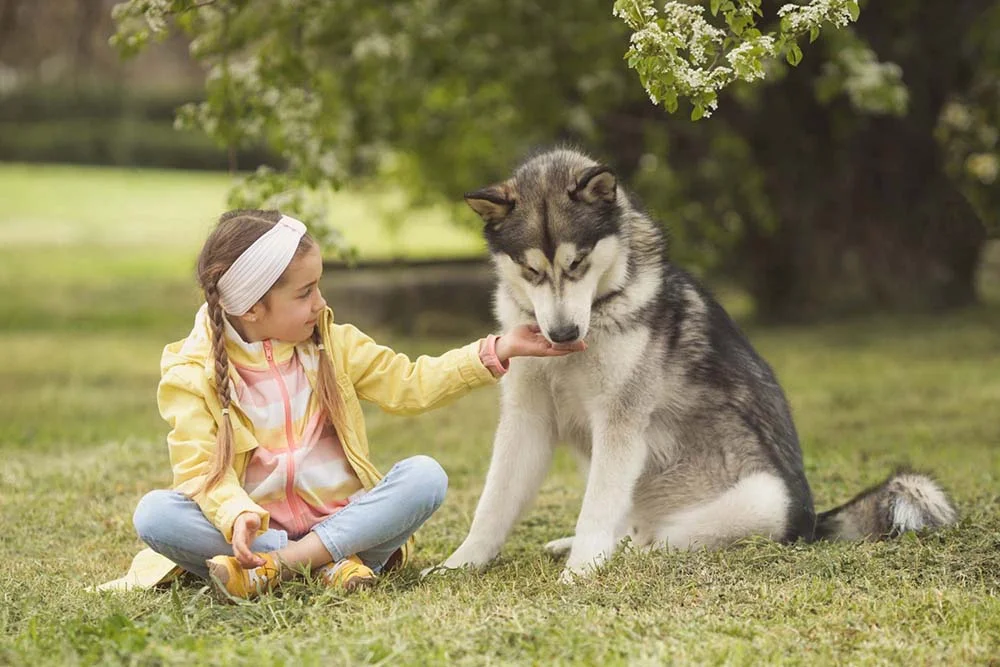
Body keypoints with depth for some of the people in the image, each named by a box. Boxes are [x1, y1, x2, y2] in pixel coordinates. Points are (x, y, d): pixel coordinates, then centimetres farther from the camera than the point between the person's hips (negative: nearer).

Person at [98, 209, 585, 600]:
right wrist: (236, 516, -33)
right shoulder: (192, 373, -5)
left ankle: (278, 565, -30)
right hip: (258, 525, -2)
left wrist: (497, 351, -1)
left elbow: (412, 384, 8)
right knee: (154, 513, -28)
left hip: (346, 514, 2)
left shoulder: (333, 344, 7)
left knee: (424, 476, -23)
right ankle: (334, 560, -33)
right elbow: (198, 466, -12)